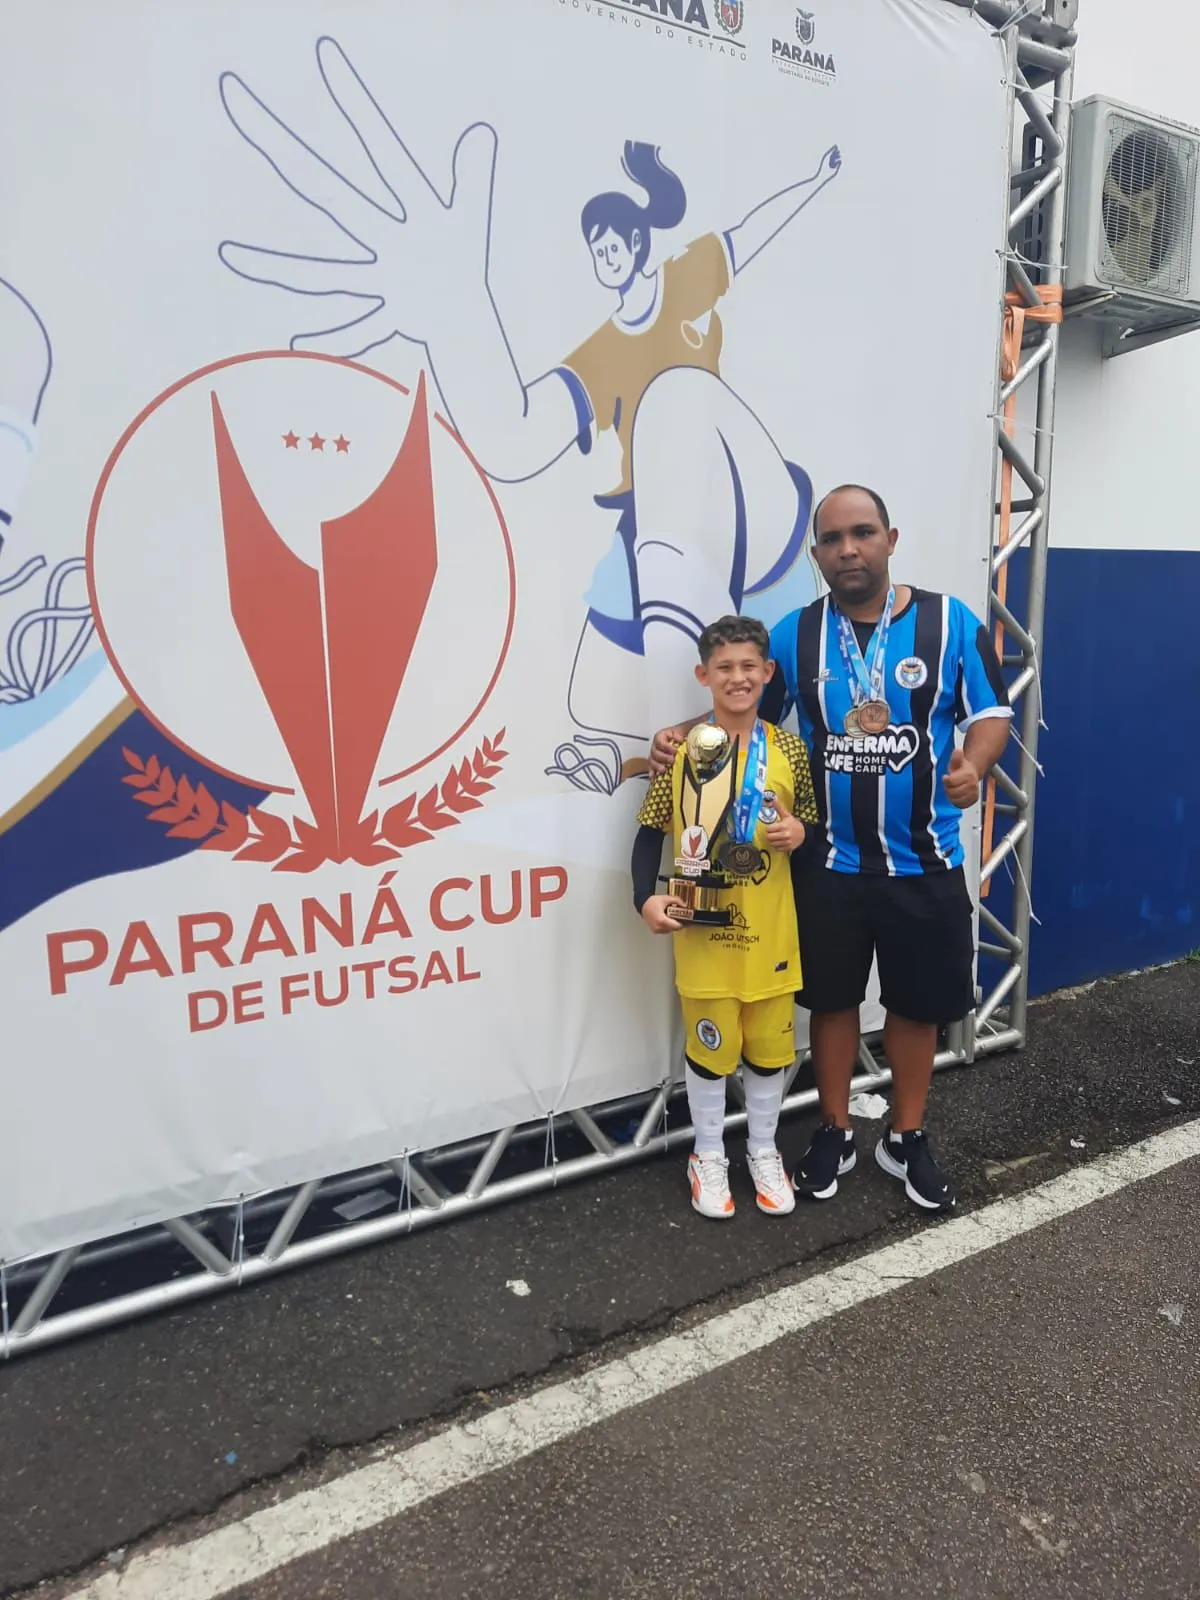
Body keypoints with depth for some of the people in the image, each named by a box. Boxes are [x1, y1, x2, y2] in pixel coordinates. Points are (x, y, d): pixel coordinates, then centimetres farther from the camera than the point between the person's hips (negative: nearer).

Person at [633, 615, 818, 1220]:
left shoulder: (788, 749, 0)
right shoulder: (682, 747, -6)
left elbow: (812, 824, 10)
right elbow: (650, 832, -3)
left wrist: (800, 832, -13)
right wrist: (647, 898, -16)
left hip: (769, 929, 2)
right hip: (703, 927, -2)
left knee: (769, 1044, 14)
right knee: (709, 1045, 10)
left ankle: (764, 1152, 35)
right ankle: (708, 1157, 30)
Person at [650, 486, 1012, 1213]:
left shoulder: (951, 622, -5)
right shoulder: (794, 634, -1)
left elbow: (992, 713, -1)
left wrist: (973, 765, -22)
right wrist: (685, 738, -13)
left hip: (924, 861, 0)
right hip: (828, 862, 1)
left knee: (918, 1004, 13)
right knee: (832, 998, 13)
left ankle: (907, 1139, 35)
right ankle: (835, 1133, 33)